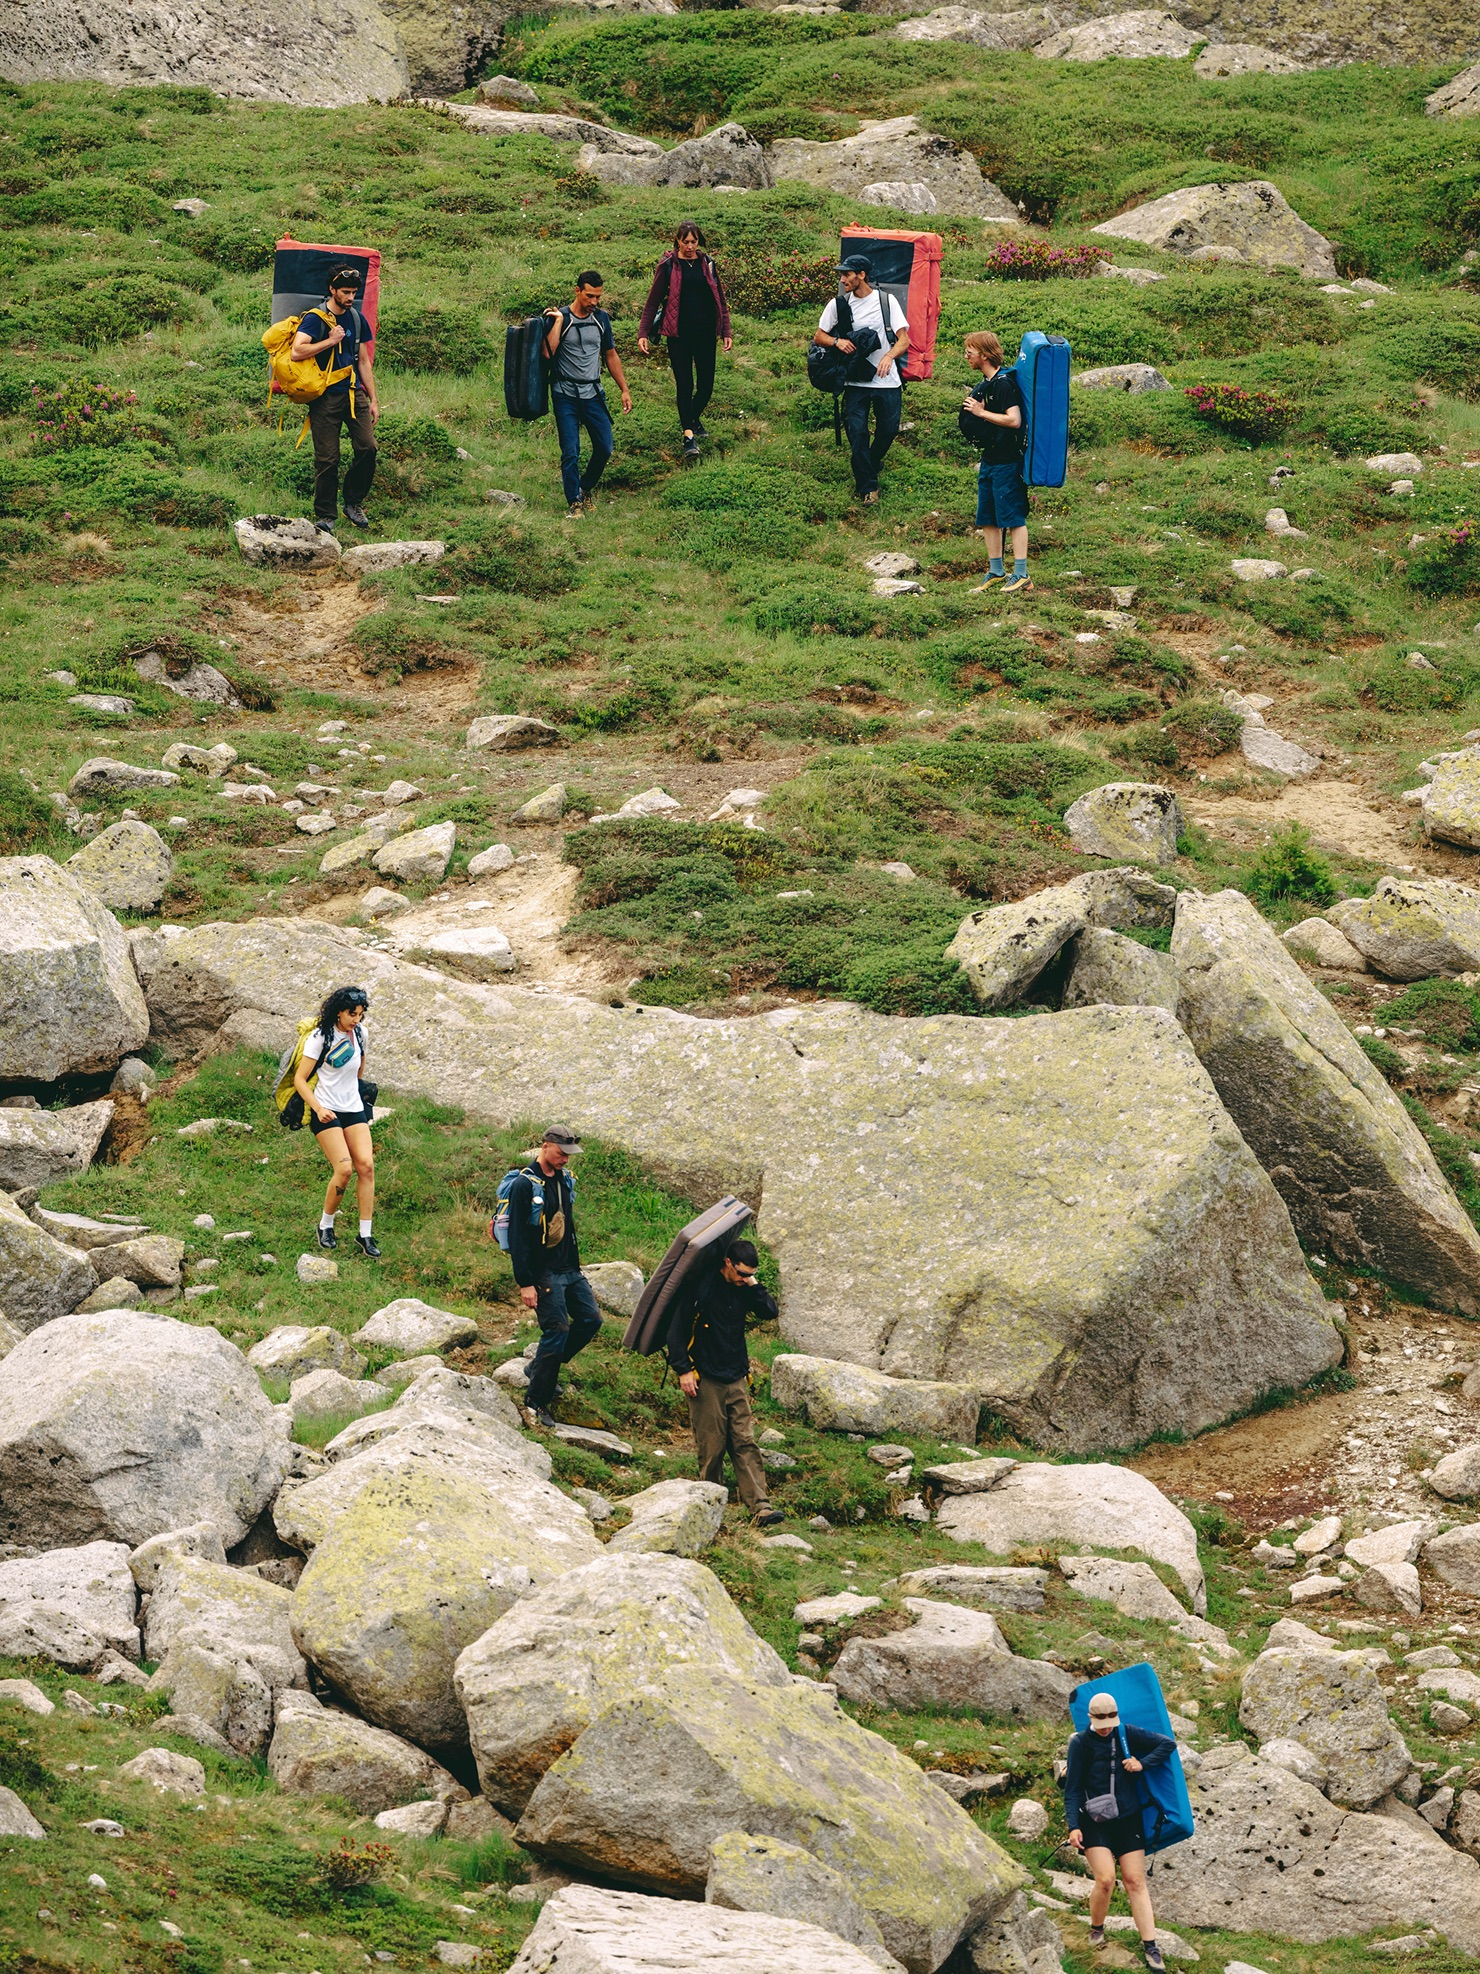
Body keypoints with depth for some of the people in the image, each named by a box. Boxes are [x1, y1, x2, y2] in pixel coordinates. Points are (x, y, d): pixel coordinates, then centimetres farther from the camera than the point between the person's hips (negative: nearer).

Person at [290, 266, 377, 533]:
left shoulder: (357, 319, 13)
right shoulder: (315, 319, -6)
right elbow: (297, 352, -22)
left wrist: (373, 400, 16)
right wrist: (330, 341, -16)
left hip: (354, 393, 5)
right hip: (325, 398, -5)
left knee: (367, 447, -8)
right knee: (327, 459, -4)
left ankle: (353, 502, 11)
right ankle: (325, 515, 7)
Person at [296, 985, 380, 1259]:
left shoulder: (358, 1032, 5)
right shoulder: (321, 1037, -12)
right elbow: (299, 1079, -12)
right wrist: (318, 1108, -24)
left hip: (354, 1109, 5)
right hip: (326, 1112, -5)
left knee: (366, 1165, -11)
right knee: (344, 1169, -17)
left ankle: (365, 1234, -6)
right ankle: (325, 1226, 5)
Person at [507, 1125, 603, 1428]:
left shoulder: (564, 1179, 9)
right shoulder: (525, 1185, -16)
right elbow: (517, 1237, -17)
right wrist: (525, 1283, -19)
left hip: (569, 1269, 8)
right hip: (544, 1274, -8)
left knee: (591, 1320, 7)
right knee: (557, 1331, -8)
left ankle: (541, 1368, 23)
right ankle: (536, 1401, 3)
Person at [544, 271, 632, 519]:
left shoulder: (601, 318, 8)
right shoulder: (560, 318, -6)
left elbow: (611, 355, 17)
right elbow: (548, 352, -21)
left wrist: (624, 390, 15)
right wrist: (558, 321, -19)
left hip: (593, 394, 4)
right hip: (565, 394, -4)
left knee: (604, 449, 1)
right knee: (570, 453, -7)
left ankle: (585, 489, 23)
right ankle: (574, 503, 3)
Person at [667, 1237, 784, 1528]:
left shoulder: (741, 1289, 7)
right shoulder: (702, 1287, -11)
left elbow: (769, 1312, 3)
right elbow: (677, 1328, -9)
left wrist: (753, 1285, -6)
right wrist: (683, 1370, -13)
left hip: (736, 1381, 5)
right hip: (705, 1381, -5)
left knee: (745, 1443, -3)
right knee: (711, 1447, -2)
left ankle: (761, 1507, -11)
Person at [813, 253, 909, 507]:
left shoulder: (886, 302, -3)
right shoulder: (838, 304, 3)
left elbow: (904, 339, -7)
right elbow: (819, 336, 10)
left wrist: (889, 356, -29)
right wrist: (837, 341, -13)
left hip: (887, 381, -1)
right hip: (855, 381, 1)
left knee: (889, 429, 7)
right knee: (857, 432, -7)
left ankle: (872, 461, 39)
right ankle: (867, 487, 3)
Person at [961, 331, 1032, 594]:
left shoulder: (1003, 384, -17)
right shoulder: (985, 384, 12)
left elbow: (1014, 420, -26)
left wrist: (981, 412, -20)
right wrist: (973, 406, 2)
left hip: (1007, 461, -10)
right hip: (989, 460, 10)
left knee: (1013, 517, -6)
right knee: (988, 518, 12)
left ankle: (1021, 575, -3)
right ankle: (996, 571, 21)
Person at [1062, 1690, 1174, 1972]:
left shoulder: (1128, 1735, 0)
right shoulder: (1080, 1743, -4)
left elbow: (1168, 1743, 3)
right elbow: (1072, 1789, -3)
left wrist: (1143, 1763, -12)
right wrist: (1073, 1827, -12)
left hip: (1128, 1820, 2)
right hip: (1095, 1823, -2)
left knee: (1135, 1881, -1)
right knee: (1105, 1880, -15)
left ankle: (1150, 1946, -1)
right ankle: (1097, 1929, 13)